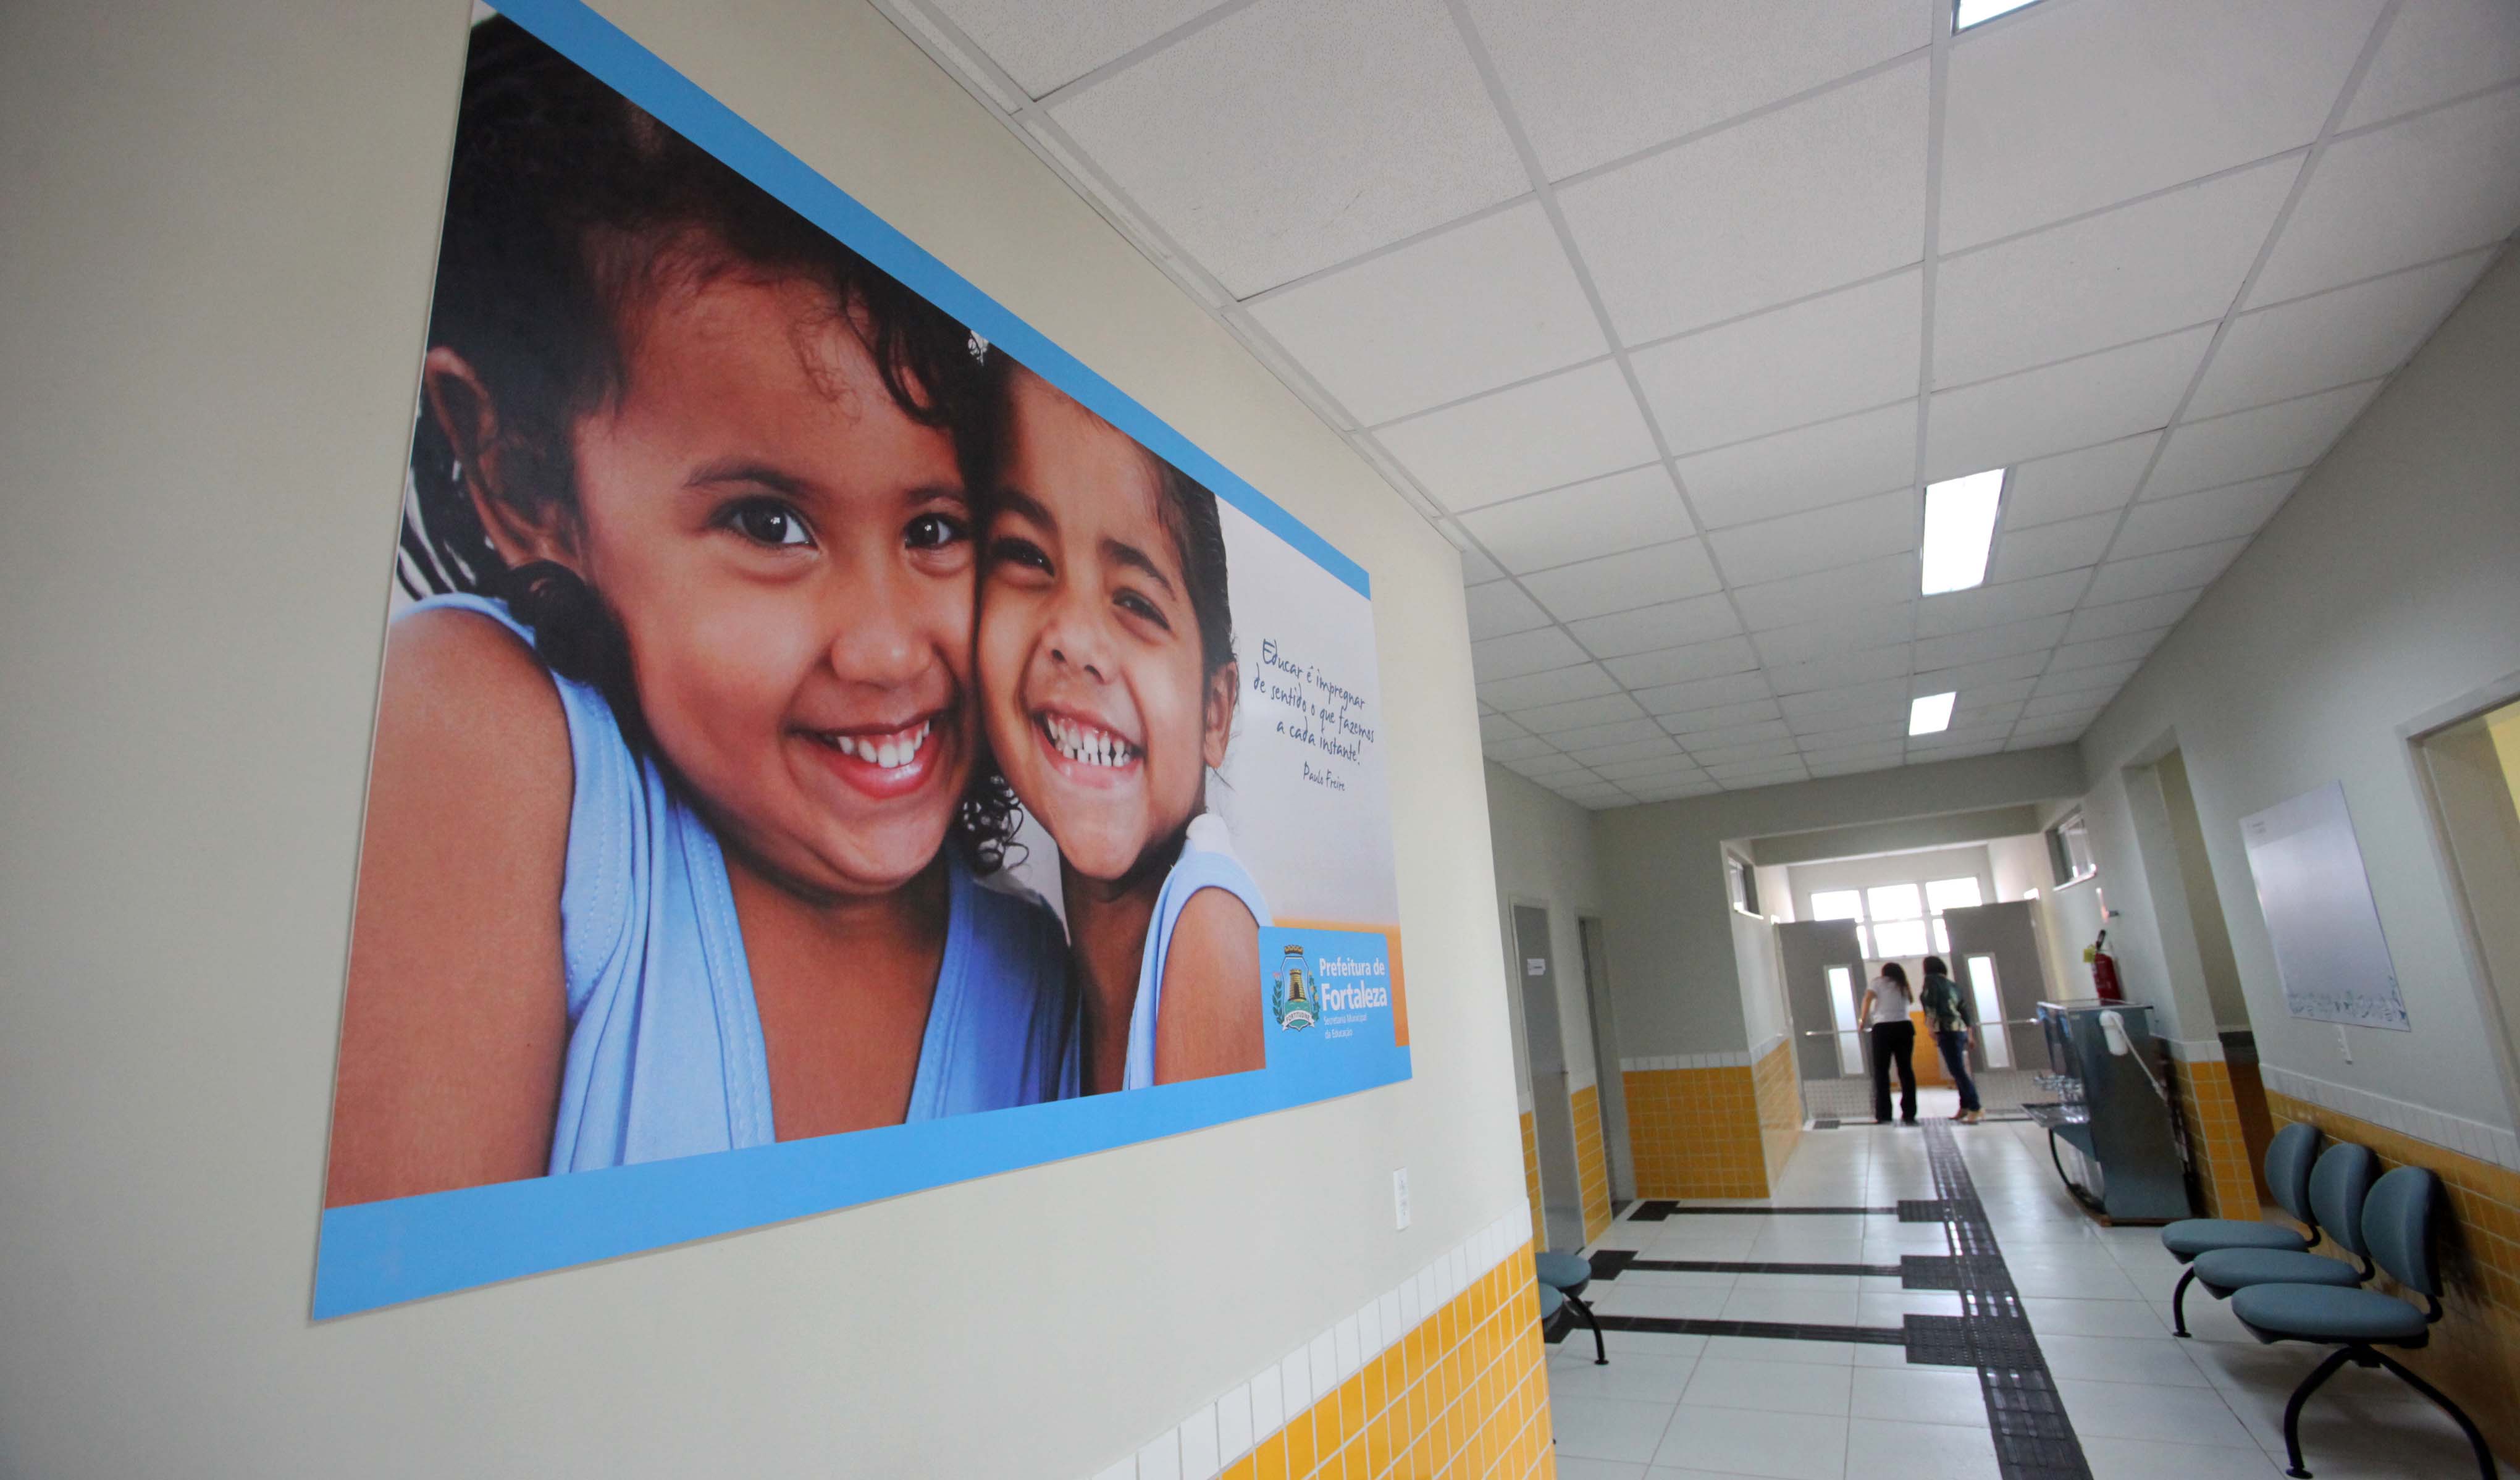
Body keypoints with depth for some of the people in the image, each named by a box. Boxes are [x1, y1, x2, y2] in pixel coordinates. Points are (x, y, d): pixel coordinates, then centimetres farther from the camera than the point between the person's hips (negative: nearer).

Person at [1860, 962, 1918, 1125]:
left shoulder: (1879, 982, 9)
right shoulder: (1904, 987, 24)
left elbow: (1868, 998, -4)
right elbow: (1911, 1001, 12)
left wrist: (1863, 1020, 0)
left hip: (1883, 1027, -3)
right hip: (1904, 1026, 3)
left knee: (1881, 1071, 0)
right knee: (1906, 1070, 7)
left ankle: (1883, 1115, -4)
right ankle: (1909, 1114, 5)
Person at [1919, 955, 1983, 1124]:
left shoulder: (1931, 980, -3)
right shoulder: (1952, 984, 17)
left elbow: (1930, 1006, -12)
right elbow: (1964, 1008, 16)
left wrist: (1933, 1030, -11)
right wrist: (1969, 1034, 19)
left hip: (1948, 1030, -8)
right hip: (1960, 1029, 8)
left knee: (1958, 1071, -9)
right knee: (1960, 1071, 11)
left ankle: (1975, 1108, -13)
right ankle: (1965, 1107, 12)